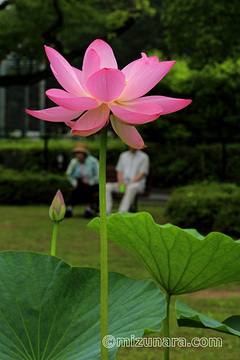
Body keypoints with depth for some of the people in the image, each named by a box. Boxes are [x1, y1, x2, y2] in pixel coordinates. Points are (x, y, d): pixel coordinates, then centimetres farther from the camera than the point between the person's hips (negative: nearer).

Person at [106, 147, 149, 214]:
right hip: (123, 183, 5)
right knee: (107, 186, -20)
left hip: (137, 184, -5)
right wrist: (120, 182, -6)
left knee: (131, 187, -41)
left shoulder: (144, 157, 2)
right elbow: (119, 171, 16)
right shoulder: (123, 155, 18)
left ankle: (122, 213, -48)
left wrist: (130, 183, -18)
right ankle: (107, 212, -28)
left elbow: (141, 173, -7)